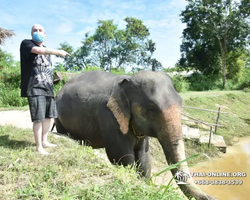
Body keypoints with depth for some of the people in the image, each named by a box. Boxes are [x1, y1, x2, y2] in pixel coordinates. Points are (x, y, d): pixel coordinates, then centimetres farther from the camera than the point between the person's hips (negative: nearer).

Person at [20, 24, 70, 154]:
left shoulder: (46, 49, 22)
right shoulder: (26, 44, -1)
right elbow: (40, 51, -21)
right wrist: (59, 52, -16)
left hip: (48, 87, 8)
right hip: (34, 87, -8)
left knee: (48, 116, 11)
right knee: (38, 118, -11)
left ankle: (44, 141, 25)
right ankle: (39, 147, -1)